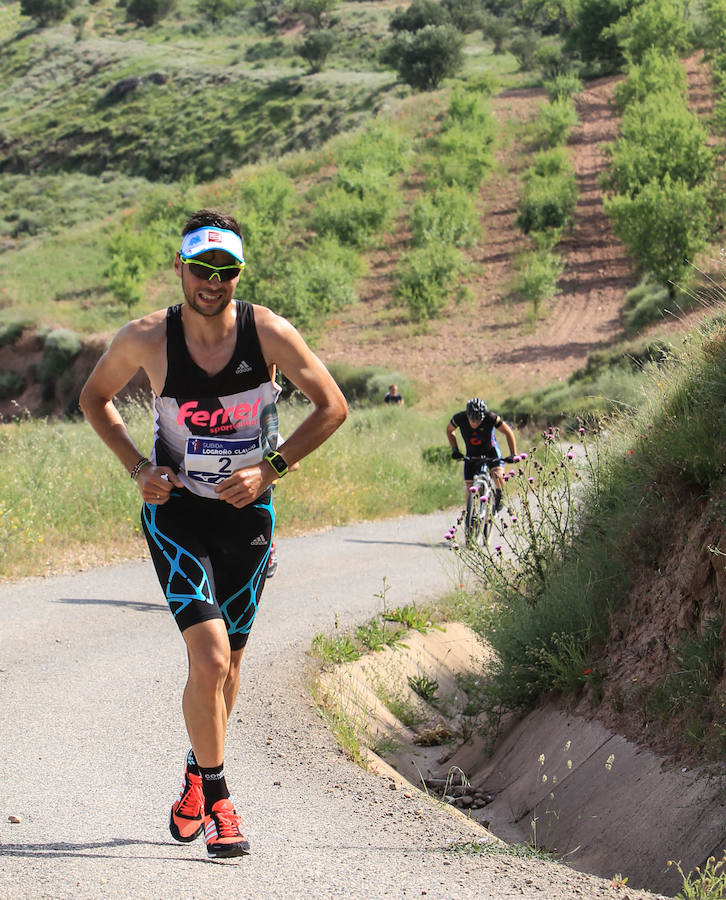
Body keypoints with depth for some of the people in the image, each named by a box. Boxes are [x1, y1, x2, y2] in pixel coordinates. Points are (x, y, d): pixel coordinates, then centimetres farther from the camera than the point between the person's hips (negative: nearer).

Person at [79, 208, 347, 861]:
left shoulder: (269, 333, -12)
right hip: (175, 512, -2)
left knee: (226, 661, 13)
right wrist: (138, 467, -6)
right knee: (210, 655, -18)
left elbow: (332, 406, -2)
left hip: (247, 513, 2)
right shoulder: (147, 338, -12)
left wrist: (270, 469, -12)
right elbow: (95, 398, 7)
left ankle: (197, 775, 40)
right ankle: (217, 802, -5)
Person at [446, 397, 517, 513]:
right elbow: (449, 430, -1)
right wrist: (455, 449, -10)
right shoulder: (459, 418, -25)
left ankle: (498, 499, 2)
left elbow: (508, 433, -16)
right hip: (472, 454, 2)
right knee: (468, 487, -6)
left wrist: (513, 455, -21)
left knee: (498, 476, -27)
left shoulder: (491, 418, -30)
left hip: (490, 451, -2)